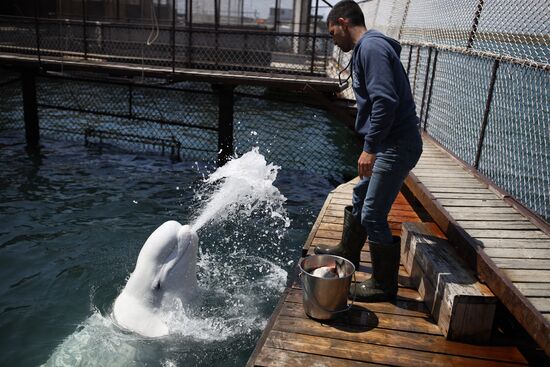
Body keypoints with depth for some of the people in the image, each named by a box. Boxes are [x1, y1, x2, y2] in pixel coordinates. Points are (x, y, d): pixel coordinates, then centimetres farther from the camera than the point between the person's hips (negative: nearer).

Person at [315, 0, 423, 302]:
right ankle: (347, 252, 43)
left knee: (373, 215, -4)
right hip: (385, 144, 11)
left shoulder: (370, 47, -16)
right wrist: (371, 146, 21)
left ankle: (384, 285, 12)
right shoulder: (366, 48, 16)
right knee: (360, 198, 22)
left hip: (396, 146, -11)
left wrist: (370, 149, -24)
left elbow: (385, 100, -26)